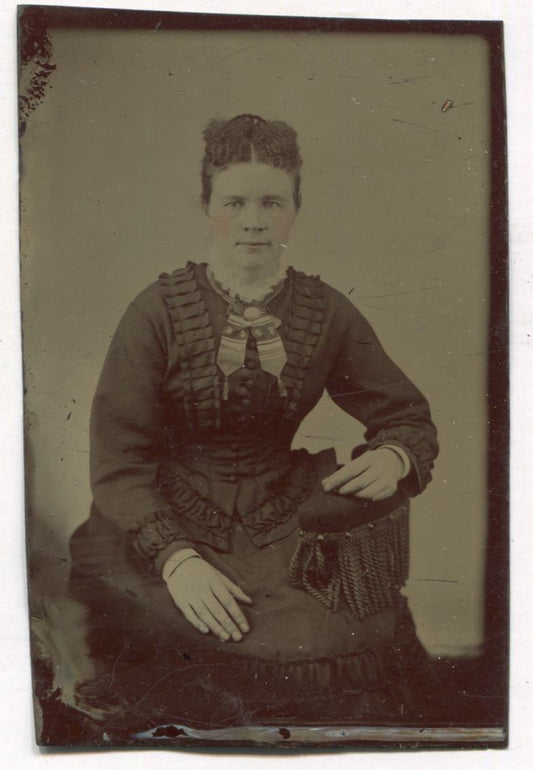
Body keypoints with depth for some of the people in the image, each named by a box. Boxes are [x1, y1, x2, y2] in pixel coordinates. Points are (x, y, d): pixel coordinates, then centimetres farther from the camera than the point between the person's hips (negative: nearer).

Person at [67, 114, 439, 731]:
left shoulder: (326, 313, 0)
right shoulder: (159, 311, -8)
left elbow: (408, 417, 8)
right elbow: (117, 460, -10)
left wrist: (393, 456, -17)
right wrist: (177, 558, -25)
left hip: (284, 519, 4)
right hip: (167, 526, -3)